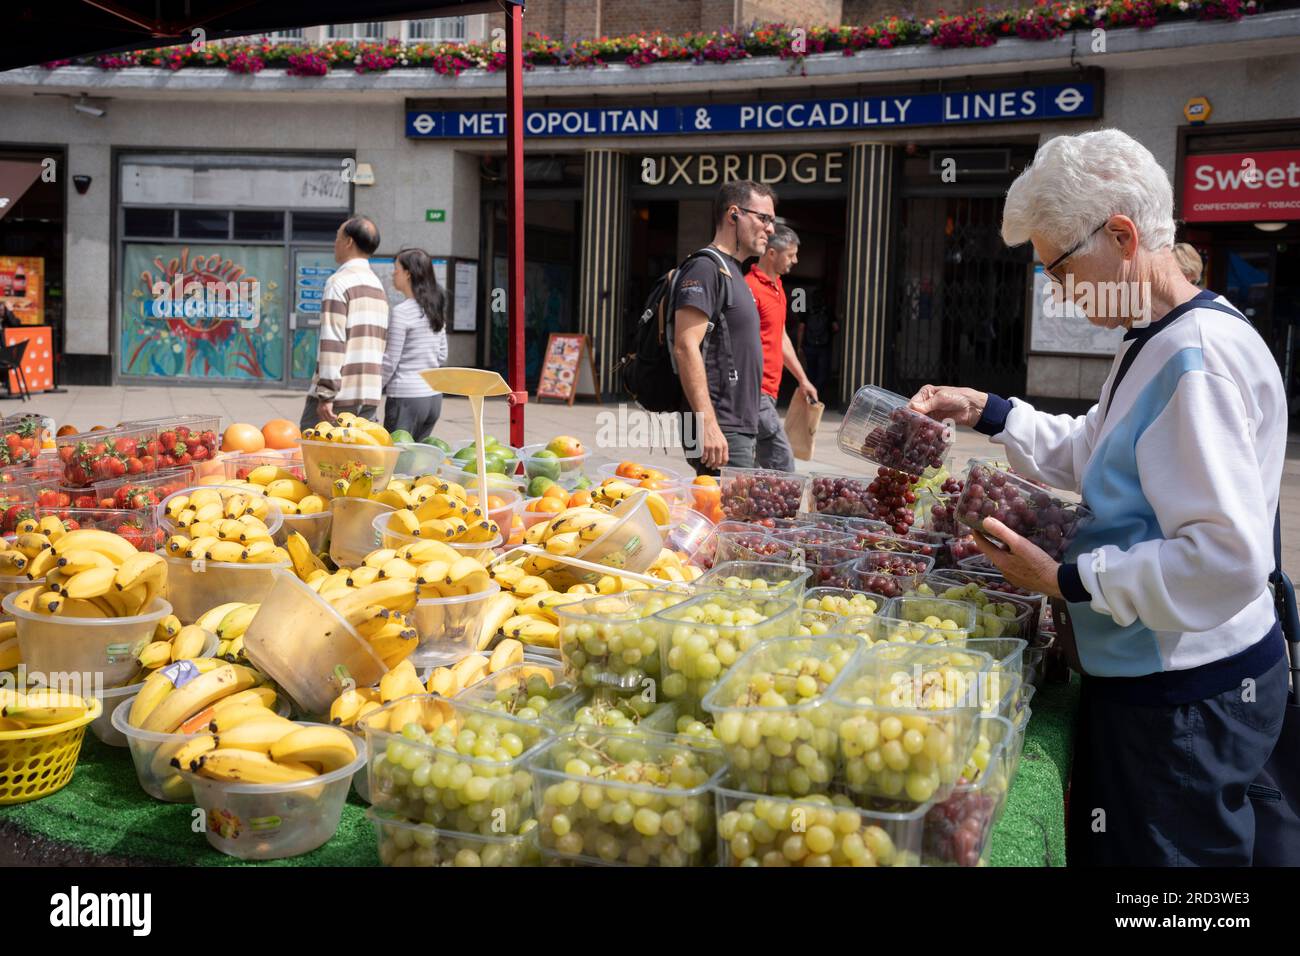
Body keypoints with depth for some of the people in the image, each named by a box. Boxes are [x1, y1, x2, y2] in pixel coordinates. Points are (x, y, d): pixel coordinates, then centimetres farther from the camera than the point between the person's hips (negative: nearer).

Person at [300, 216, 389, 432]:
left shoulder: (339, 282, -9)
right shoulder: (378, 285, 17)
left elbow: (332, 341, -16)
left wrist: (326, 395, -17)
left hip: (339, 397, -8)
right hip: (370, 395, 8)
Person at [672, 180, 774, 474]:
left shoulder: (731, 273, 23)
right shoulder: (705, 268, -10)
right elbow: (685, 347, -20)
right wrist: (708, 425, -26)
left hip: (740, 430, 10)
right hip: (720, 432, -10)